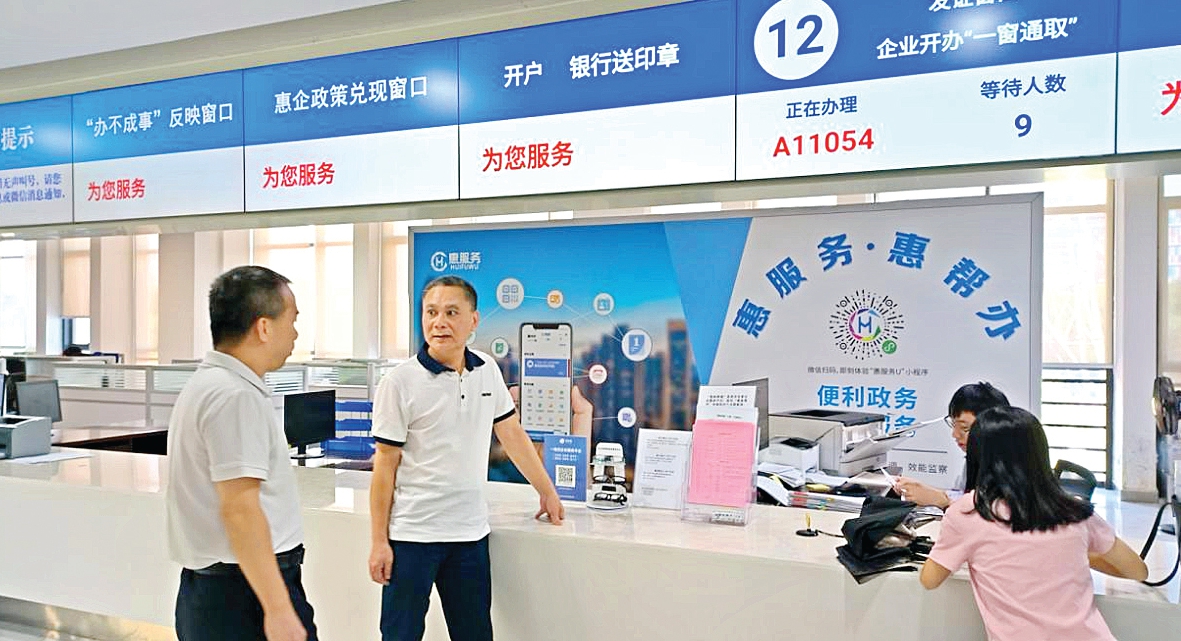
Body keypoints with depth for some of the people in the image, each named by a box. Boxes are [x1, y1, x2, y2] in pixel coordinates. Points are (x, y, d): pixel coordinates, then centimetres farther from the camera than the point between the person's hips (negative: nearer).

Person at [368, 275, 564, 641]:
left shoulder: (487, 371, 4)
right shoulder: (400, 382, -10)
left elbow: (512, 435, 13)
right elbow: (385, 464, -7)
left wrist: (548, 493, 15)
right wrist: (379, 541, -7)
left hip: (470, 533, 4)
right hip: (412, 535, -4)